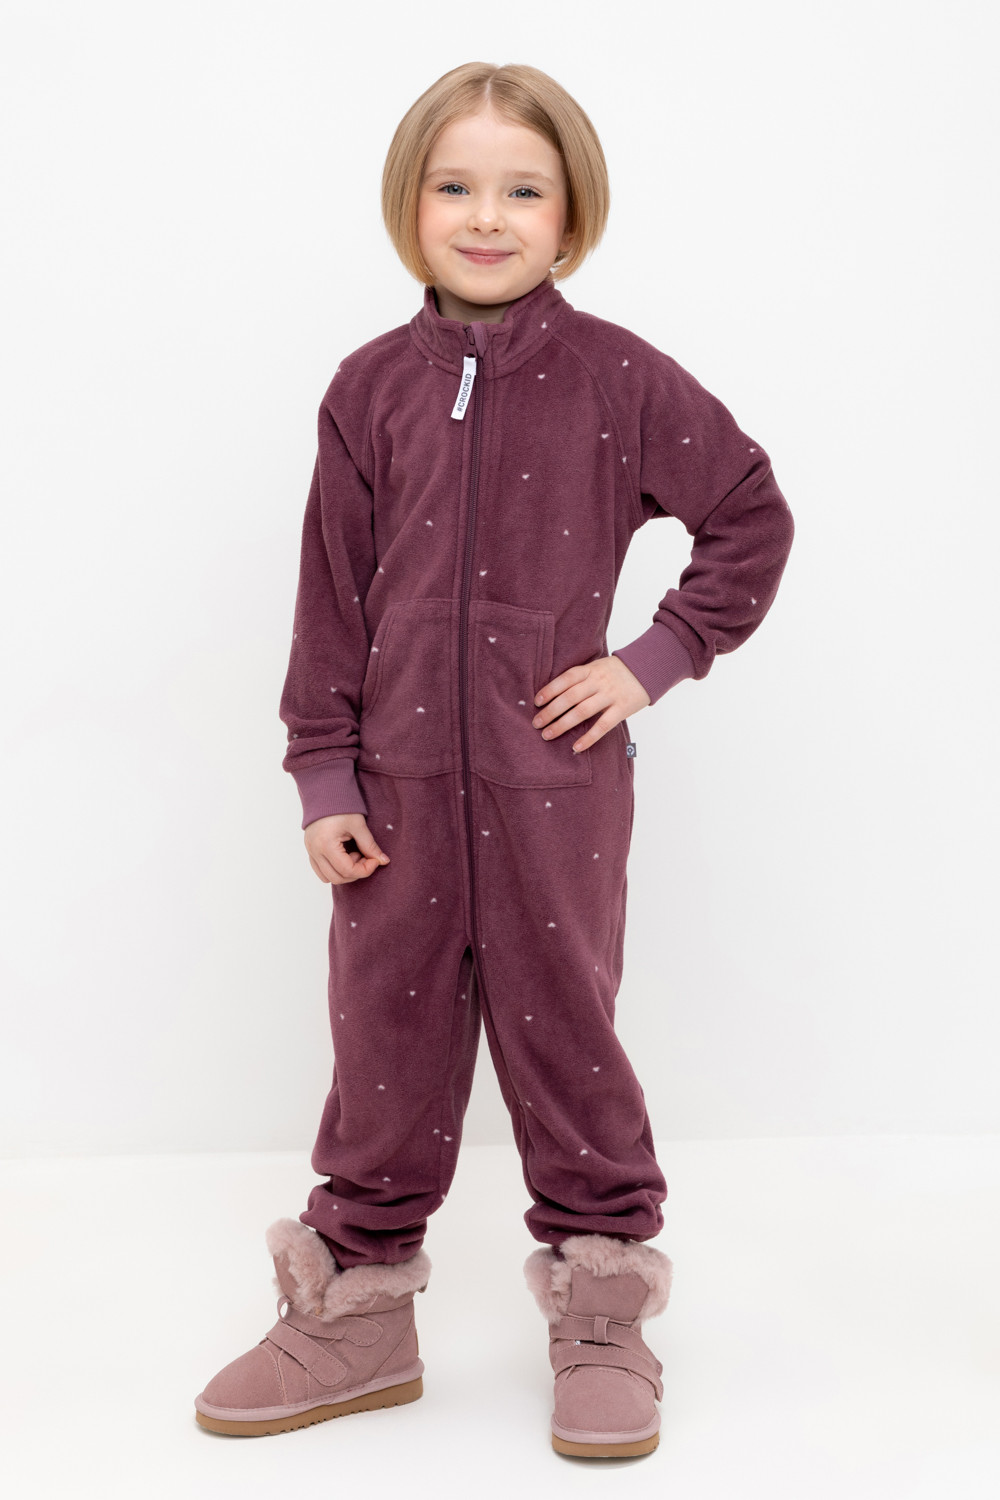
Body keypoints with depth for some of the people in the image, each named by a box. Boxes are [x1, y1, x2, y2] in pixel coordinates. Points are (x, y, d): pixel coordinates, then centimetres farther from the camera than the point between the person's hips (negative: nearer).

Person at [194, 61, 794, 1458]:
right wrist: (324, 773, 0)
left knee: (566, 1038, 8)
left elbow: (753, 517, 6)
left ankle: (603, 1311, 25)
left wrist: (658, 658, -3)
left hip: (555, 780, -2)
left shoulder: (619, 377, -2)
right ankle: (354, 1310, 27)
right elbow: (334, 592, 4)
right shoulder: (373, 386, 4)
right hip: (400, 784, 2)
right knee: (385, 1043, 11)